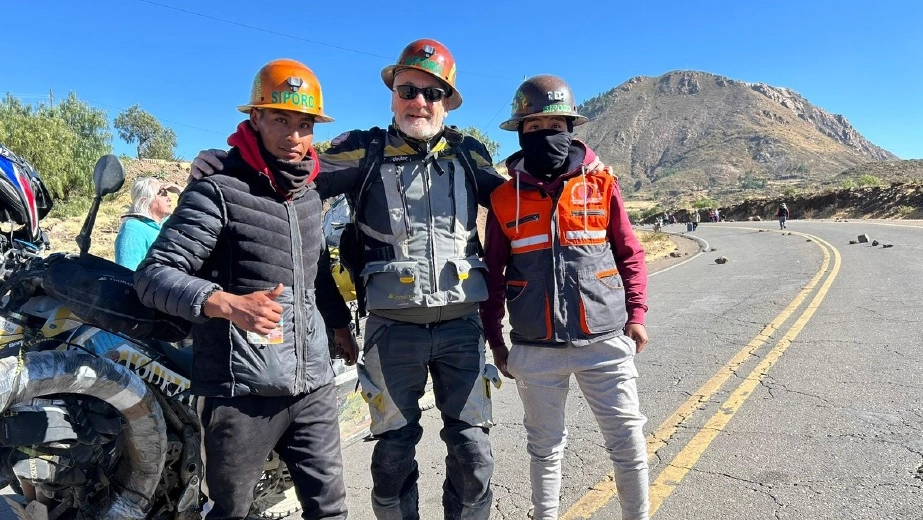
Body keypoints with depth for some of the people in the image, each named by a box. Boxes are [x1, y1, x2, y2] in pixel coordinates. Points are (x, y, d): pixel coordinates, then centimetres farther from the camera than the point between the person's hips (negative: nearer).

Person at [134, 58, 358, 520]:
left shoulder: (309, 194, 13)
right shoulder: (219, 189, -10)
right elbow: (153, 274, -15)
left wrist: (339, 322, 27)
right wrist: (229, 304, -31)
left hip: (314, 386, 6)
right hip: (242, 392, -5)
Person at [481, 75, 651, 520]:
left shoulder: (600, 185, 0)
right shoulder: (504, 198, 0)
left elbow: (630, 254, 7)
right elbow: (493, 273, 5)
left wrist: (636, 315, -1)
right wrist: (495, 340, 7)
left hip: (604, 342, 0)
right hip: (536, 350, 0)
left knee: (629, 443, 9)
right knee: (545, 447, 15)